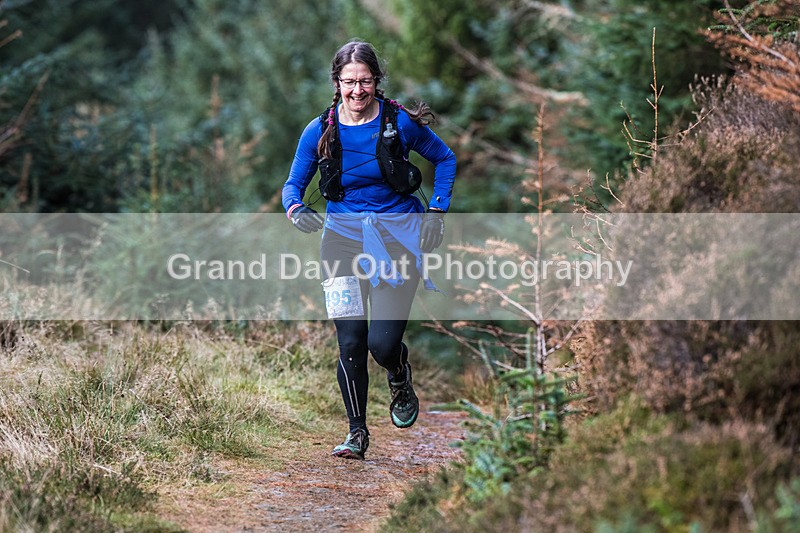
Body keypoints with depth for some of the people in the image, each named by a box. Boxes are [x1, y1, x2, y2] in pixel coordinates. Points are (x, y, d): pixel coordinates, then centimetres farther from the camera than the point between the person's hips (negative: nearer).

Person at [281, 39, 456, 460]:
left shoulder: (400, 122, -6)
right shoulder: (319, 132, -1)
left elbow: (445, 158, 10)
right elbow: (293, 184, 7)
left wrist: (437, 211, 2)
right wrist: (296, 210, -16)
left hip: (398, 235, -2)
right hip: (343, 236, 2)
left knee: (383, 343, -12)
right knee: (350, 342, -7)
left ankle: (400, 379, 25)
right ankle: (357, 433, 8)